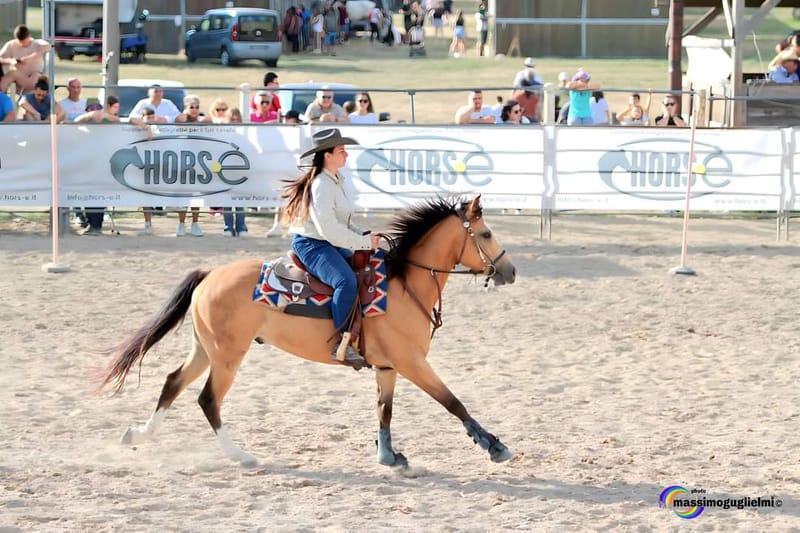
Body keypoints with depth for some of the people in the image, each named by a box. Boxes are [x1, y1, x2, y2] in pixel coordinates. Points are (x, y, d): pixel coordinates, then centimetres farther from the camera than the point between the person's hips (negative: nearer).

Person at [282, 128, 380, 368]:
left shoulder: (340, 182, 12)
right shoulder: (321, 186, -19)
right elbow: (328, 229, -25)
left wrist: (365, 235, 3)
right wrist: (364, 242, -19)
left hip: (332, 244, 11)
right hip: (311, 245, -11)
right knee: (346, 281, -32)